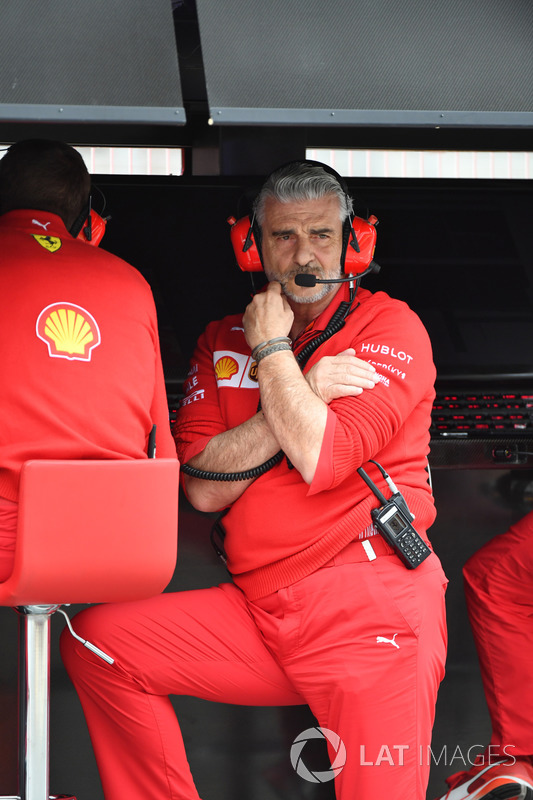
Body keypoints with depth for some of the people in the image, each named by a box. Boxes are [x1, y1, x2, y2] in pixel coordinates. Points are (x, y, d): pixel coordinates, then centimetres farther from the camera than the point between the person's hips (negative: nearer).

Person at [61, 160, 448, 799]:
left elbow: (320, 460, -16)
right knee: (97, 640, -4)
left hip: (370, 602, -5)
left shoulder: (389, 327, -1)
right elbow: (202, 487, 1)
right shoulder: (222, 341, 16)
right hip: (256, 605, 5)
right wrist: (303, 390, -8)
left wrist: (272, 351, -6)